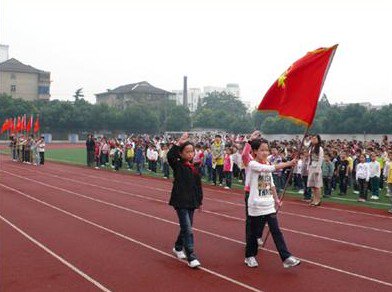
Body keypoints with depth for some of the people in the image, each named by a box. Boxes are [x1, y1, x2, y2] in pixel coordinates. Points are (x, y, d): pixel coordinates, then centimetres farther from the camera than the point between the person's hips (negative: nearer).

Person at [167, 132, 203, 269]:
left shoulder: (194, 168, 7)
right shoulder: (177, 165, -7)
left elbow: (198, 185, 14)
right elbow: (170, 156, -28)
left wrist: (199, 200, 17)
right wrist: (179, 143, -32)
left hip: (191, 202, 6)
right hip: (180, 201, -6)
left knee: (186, 227, 17)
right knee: (187, 229, -11)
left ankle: (178, 248, 39)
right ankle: (191, 258, -9)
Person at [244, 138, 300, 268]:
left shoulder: (267, 165, 10)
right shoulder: (252, 165, -13)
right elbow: (271, 168, -28)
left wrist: (276, 198, 14)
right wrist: (288, 164, -31)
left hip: (269, 205, 6)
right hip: (256, 206, -6)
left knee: (276, 231, 1)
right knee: (254, 232, 7)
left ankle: (286, 258, 0)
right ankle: (249, 256, 25)